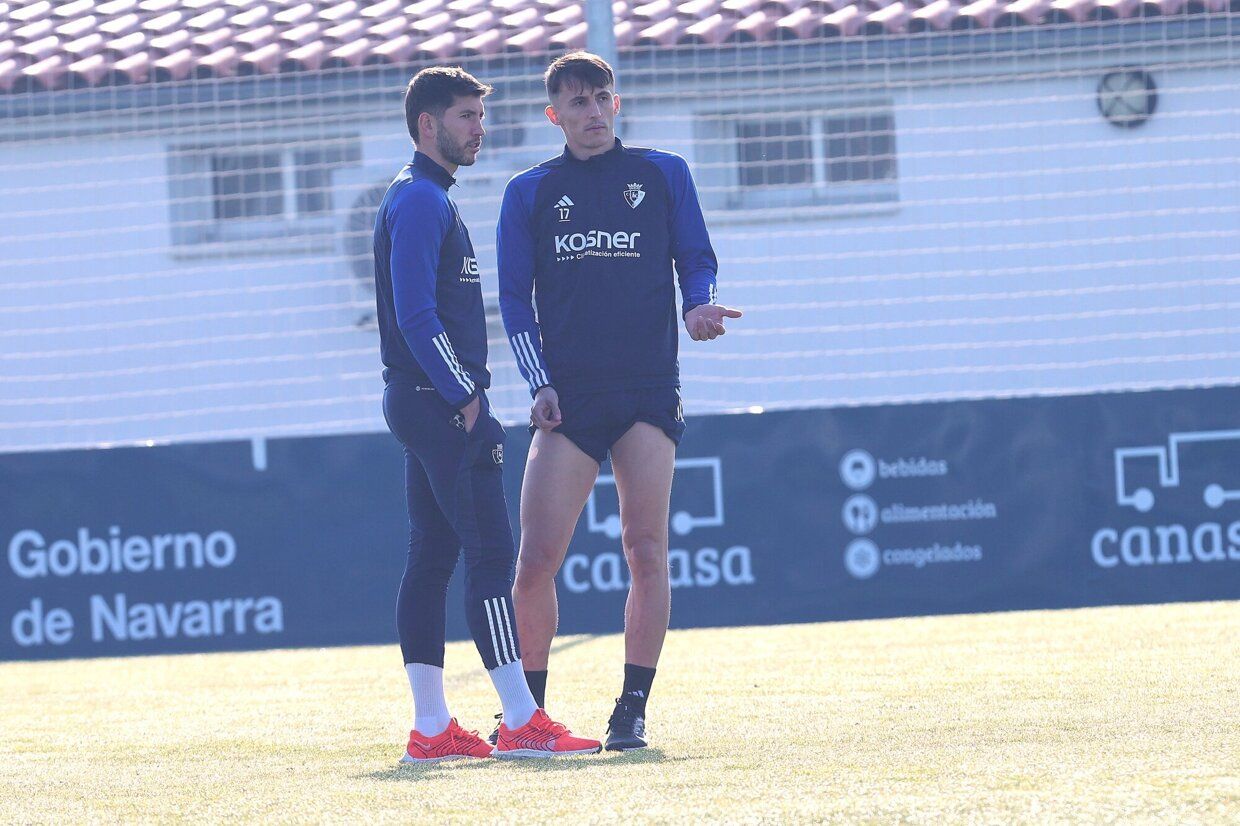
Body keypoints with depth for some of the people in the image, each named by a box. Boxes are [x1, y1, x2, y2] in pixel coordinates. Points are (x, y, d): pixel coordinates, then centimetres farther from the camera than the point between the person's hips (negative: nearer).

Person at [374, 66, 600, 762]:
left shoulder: (428, 200, 21)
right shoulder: (419, 201, -12)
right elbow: (416, 314, -20)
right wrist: (464, 396, -18)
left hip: (426, 408, 11)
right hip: (442, 407, -11)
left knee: (433, 559, 8)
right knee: (492, 553, -12)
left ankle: (432, 728, 8)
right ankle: (523, 724, -14)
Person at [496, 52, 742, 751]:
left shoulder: (663, 175, 12)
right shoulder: (530, 193, 13)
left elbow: (697, 261, 12)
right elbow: (515, 298, 10)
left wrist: (697, 307, -11)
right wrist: (540, 383, -2)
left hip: (648, 391, 0)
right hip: (569, 397, 0)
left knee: (647, 553, -5)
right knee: (536, 562, -7)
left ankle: (633, 711, 3)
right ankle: (529, 712, 6)